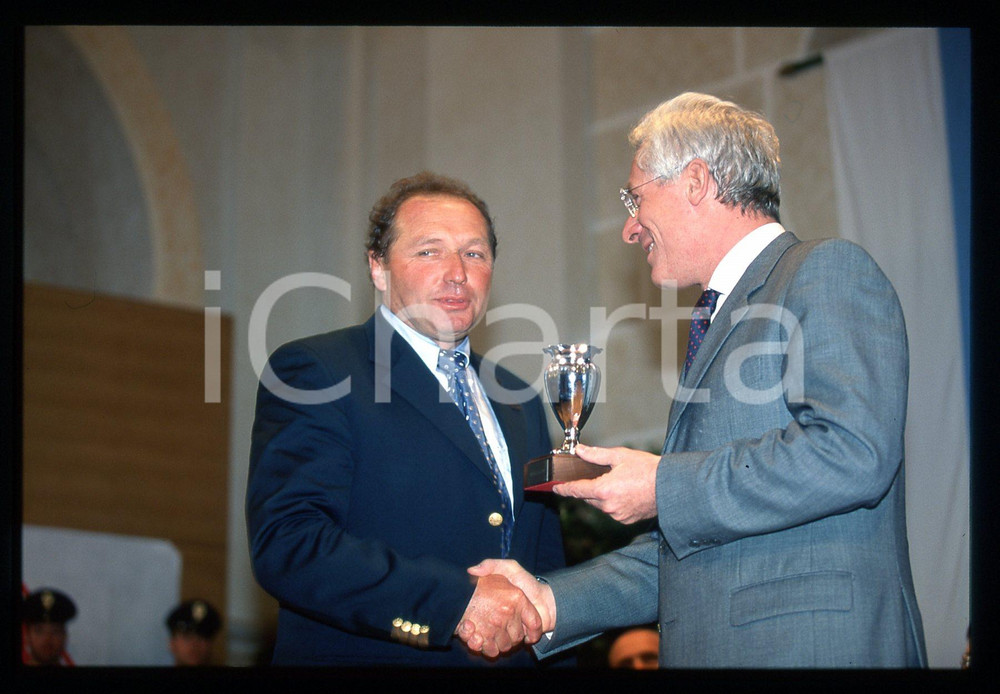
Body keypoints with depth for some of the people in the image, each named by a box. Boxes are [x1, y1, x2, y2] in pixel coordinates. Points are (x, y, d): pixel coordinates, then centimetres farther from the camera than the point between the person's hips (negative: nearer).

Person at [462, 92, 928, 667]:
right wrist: (551, 603, 9)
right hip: (709, 648, 8)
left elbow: (851, 452, -20)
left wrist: (664, 487, -13)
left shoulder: (829, 272, -4)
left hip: (812, 647, -8)